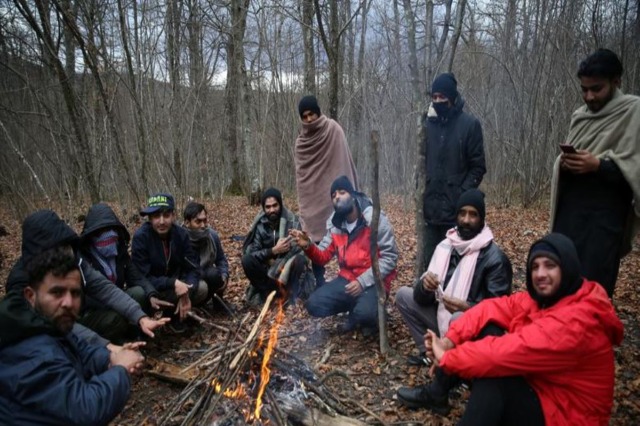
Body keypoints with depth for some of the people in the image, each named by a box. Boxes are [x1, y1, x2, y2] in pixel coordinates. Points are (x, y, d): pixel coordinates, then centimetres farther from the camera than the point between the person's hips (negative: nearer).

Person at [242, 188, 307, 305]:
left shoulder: (291, 220, -12)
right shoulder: (259, 225, -7)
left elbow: (300, 246, -23)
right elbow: (250, 252, -15)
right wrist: (273, 251, -30)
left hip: (286, 266, -2)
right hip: (267, 267, 2)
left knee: (300, 259, -34)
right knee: (247, 260, -26)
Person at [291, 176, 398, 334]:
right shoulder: (334, 224, 4)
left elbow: (390, 257, -15)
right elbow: (323, 257, 4)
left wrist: (363, 281, -22)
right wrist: (308, 246, -19)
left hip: (373, 281, -5)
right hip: (347, 279, 6)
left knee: (364, 313, -34)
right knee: (314, 305, -12)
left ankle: (368, 315, 6)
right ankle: (355, 308, 13)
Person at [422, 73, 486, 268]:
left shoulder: (470, 124, -2)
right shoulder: (428, 124, 9)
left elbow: (477, 167, -3)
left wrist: (462, 194, -13)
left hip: (457, 208, -4)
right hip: (431, 208, 4)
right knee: (430, 259, 11)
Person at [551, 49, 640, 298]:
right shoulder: (579, 115, 15)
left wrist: (599, 164, -22)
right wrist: (563, 163, -3)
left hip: (605, 211, -5)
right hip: (570, 207, 5)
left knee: (593, 283, -6)